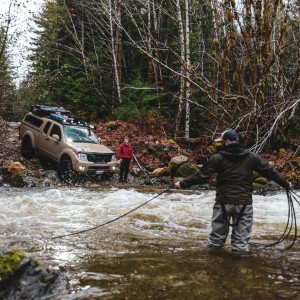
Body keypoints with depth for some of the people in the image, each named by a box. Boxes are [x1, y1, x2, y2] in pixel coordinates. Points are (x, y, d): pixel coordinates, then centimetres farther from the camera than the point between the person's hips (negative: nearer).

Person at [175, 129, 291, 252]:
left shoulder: (218, 157, -5)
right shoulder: (251, 156, 3)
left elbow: (202, 175, -7)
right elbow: (270, 171, 8)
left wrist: (183, 183, 2)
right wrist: (286, 184, 20)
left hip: (223, 202, -1)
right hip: (244, 203, 1)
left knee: (216, 236, 11)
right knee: (241, 239, 7)